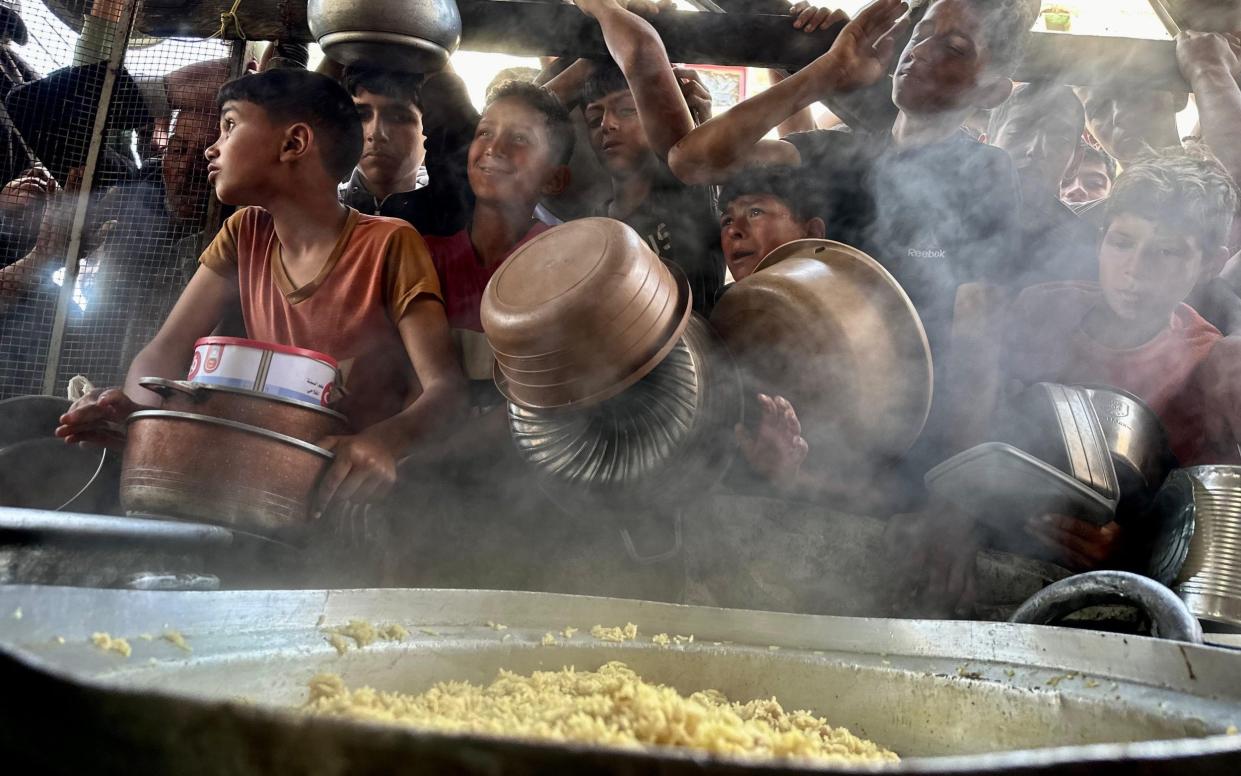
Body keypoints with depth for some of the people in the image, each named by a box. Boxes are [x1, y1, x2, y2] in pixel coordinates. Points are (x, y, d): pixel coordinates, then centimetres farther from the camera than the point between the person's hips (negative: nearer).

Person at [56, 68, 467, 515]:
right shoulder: (246, 234, 7)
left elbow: (443, 385, -18)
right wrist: (135, 404, -20)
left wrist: (384, 442, -39)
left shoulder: (389, 245, -11)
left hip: (353, 485, -4)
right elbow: (167, 349, 3)